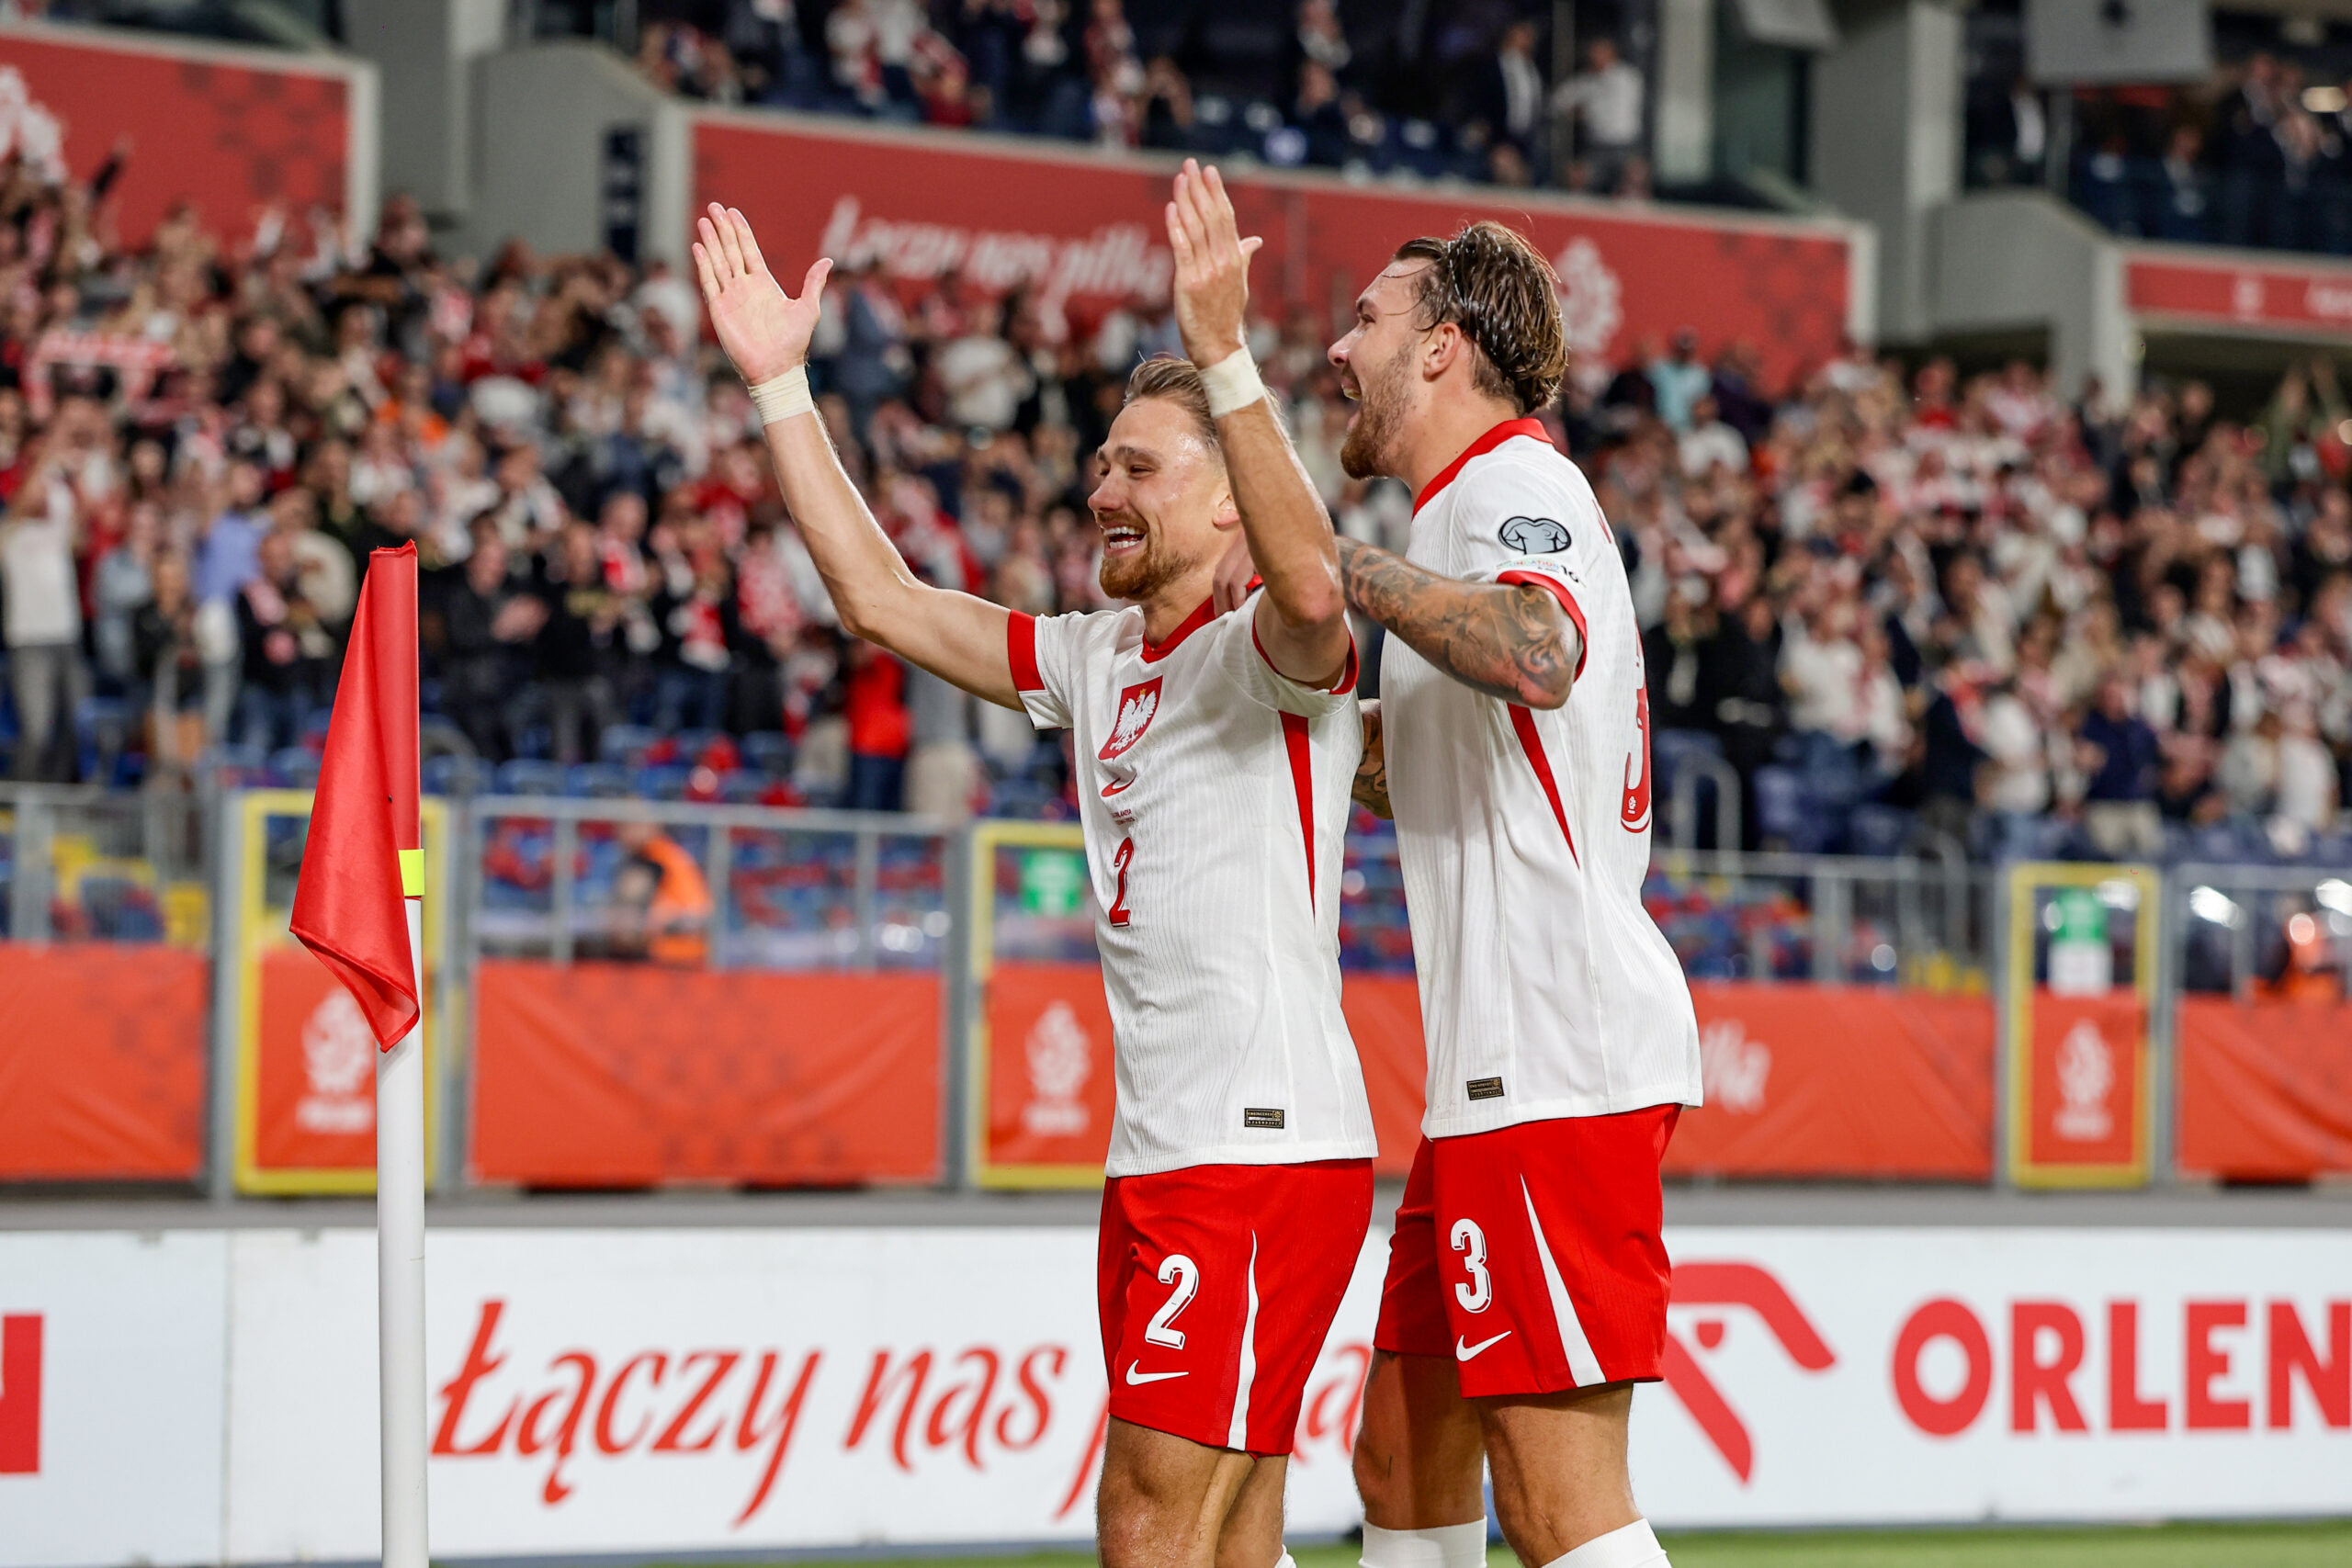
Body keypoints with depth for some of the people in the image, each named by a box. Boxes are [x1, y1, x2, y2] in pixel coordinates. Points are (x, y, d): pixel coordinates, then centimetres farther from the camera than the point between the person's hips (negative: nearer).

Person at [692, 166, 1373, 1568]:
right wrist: (781, 387, 15)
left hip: (1268, 1148, -9)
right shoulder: (1095, 660, 18)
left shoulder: (1269, 652, -7)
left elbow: (1312, 586, -32)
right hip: (1159, 1151, 9)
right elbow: (883, 600, 20)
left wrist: (1225, 358, -40)